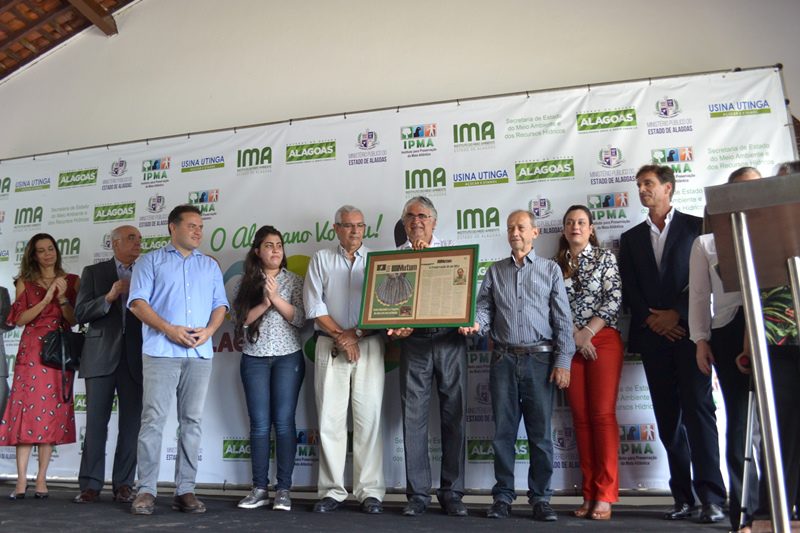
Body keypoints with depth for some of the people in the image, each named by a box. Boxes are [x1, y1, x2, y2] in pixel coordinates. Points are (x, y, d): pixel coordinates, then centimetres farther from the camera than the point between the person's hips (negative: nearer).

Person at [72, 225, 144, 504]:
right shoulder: (93, 272, 9)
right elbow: (81, 313, 0)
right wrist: (109, 297, -13)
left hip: (135, 358, 1)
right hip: (101, 356, -1)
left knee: (131, 424, 1)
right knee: (96, 422, -1)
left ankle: (124, 484, 8)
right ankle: (91, 485, 7)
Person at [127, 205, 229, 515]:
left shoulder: (210, 266, 20)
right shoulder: (151, 261, 10)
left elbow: (220, 305, 15)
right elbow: (138, 302, 0)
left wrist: (209, 330, -6)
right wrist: (169, 329, -13)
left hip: (200, 353, 3)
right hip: (161, 351, -3)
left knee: (192, 421, 3)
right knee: (153, 419, -4)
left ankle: (185, 490, 9)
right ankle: (146, 491, 4)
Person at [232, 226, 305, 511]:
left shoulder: (294, 280, 5)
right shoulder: (247, 283, 8)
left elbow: (301, 319, -5)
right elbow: (240, 320, -1)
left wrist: (276, 298, -15)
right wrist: (264, 303, -13)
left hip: (288, 358, -1)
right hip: (254, 359, 1)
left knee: (284, 422, -2)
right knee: (259, 424, 2)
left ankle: (283, 489, 4)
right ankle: (259, 488, 11)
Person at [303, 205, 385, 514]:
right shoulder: (321, 260, 11)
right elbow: (314, 305, 3)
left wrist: (356, 334, -9)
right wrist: (340, 335, -6)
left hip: (368, 345, 0)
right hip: (330, 345, 1)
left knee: (369, 417, -3)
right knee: (330, 419, 1)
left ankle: (370, 492, 4)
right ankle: (332, 491, 9)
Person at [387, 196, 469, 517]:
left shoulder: (451, 250, 13)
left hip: (450, 339, 0)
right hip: (414, 341, 0)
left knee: (454, 416, 3)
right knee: (414, 418, 1)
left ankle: (452, 493, 15)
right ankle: (418, 494, 12)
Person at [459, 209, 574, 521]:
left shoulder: (550, 270, 8)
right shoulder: (494, 271, 14)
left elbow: (563, 320, 3)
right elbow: (485, 308, 5)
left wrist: (563, 361, -5)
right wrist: (475, 325, -18)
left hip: (540, 358, -1)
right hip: (504, 358, 2)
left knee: (540, 433, 3)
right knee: (503, 431, 5)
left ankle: (540, 498, 14)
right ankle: (503, 496, 15)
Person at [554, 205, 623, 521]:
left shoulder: (606, 258, 6)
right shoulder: (556, 265, 11)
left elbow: (614, 300, -4)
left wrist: (588, 333, -11)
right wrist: (575, 336, -7)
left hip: (603, 341, -2)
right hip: (570, 345, 3)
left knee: (603, 414, -7)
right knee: (581, 417, 3)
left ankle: (605, 495, -2)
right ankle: (589, 494, 9)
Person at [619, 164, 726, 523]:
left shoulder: (696, 226, 7)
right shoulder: (630, 238, 17)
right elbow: (629, 290, 8)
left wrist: (677, 314, -10)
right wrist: (653, 320, -6)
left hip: (688, 331, -3)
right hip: (652, 335, 4)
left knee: (698, 409, -8)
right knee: (668, 417, 4)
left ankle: (711, 496, -5)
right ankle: (683, 496, 9)